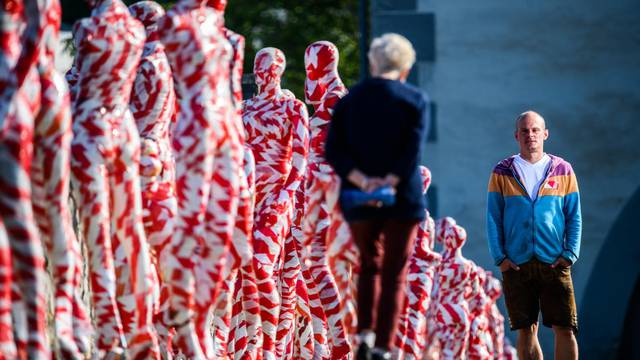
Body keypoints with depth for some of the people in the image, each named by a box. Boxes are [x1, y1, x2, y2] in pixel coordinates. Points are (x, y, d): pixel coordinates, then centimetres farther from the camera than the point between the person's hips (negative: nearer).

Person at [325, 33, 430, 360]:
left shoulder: (348, 100, 5)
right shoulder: (415, 100, -4)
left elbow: (333, 151, -6)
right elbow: (413, 151, -17)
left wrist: (362, 180, -13)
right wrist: (390, 182, -19)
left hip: (359, 199, 3)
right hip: (403, 199, -3)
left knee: (369, 264, 21)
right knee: (394, 274, 6)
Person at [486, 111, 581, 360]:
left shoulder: (562, 171, 7)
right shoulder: (502, 173, 7)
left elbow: (574, 217, 7)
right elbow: (493, 218, 6)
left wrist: (570, 254, -4)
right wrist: (499, 257, -4)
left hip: (554, 263, 0)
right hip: (516, 264, 0)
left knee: (565, 330, -6)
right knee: (526, 331, 4)